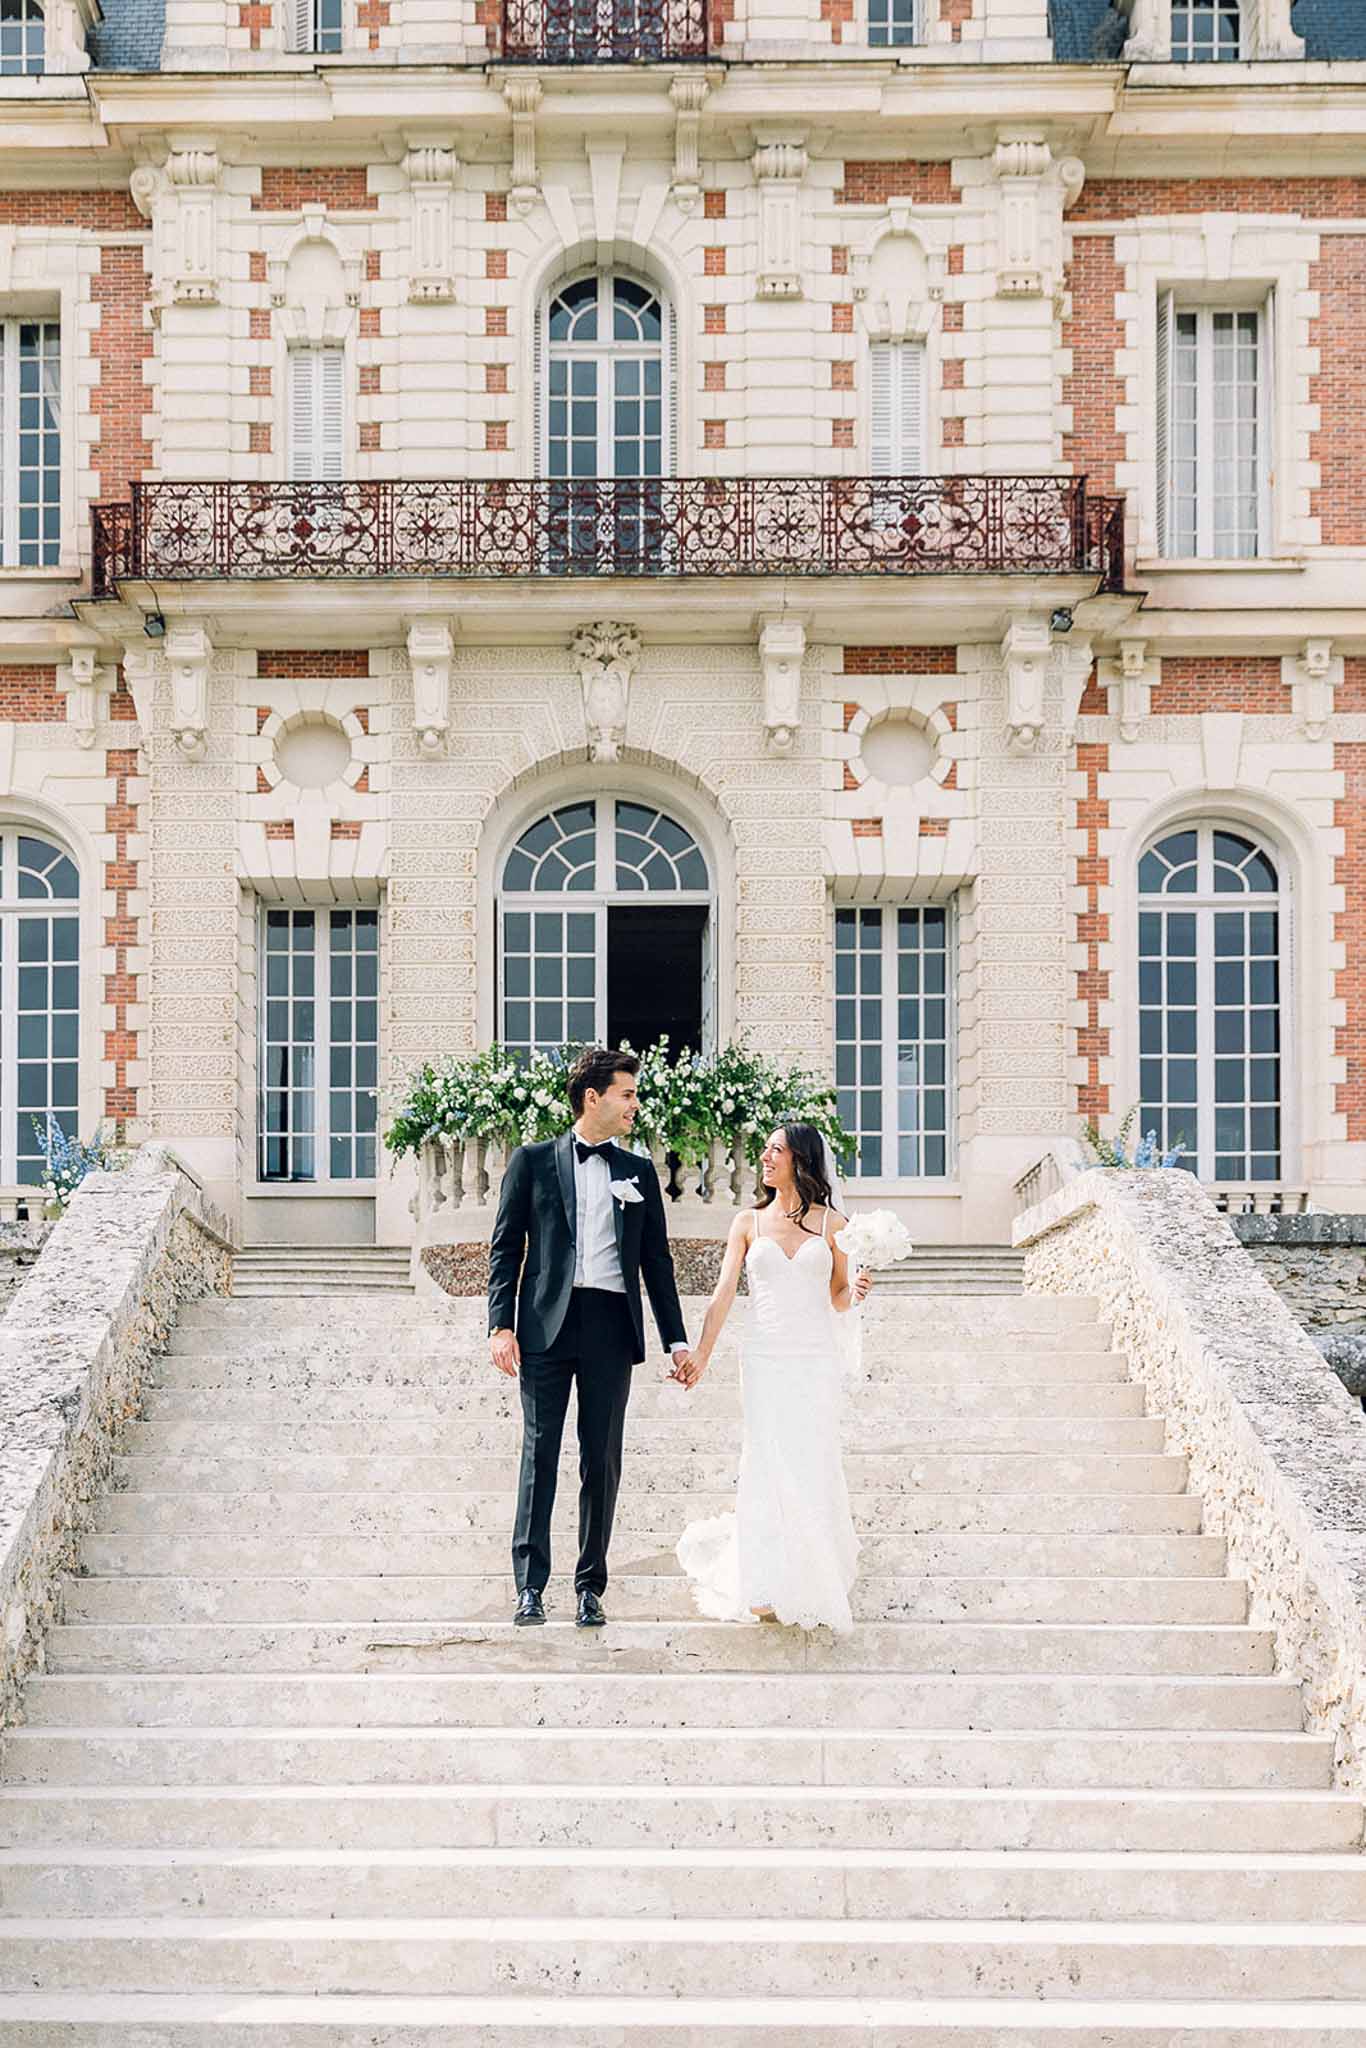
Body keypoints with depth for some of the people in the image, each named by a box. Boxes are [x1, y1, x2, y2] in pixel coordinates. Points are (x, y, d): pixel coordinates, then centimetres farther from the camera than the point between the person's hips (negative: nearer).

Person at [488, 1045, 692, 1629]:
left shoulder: (639, 1172, 14)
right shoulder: (533, 1161, 7)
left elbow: (657, 1261, 16)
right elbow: (505, 1248, 4)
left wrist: (676, 1338, 9)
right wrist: (501, 1324, -7)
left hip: (612, 1327, 2)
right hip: (548, 1324, -2)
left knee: (602, 1461, 3)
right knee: (539, 1455, -4)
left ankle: (590, 1587, 10)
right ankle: (530, 1587, -2)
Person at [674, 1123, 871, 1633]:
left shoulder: (830, 1222, 5)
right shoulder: (748, 1222, 6)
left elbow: (838, 1299, 10)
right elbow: (724, 1292, 0)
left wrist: (856, 1291, -13)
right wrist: (701, 1354, -10)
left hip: (817, 1361, 0)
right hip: (766, 1358, 0)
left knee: (812, 1467, -1)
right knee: (770, 1467, -3)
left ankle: (815, 1586, 12)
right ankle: (771, 1587, 4)